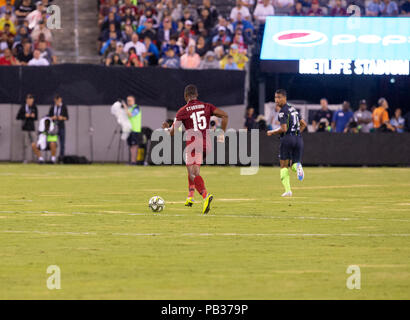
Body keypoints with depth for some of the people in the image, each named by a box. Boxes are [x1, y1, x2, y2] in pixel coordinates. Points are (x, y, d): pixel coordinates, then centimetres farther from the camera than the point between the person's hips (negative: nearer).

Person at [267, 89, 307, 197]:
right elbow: (303, 124, 20)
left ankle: (287, 190, -6)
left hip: (287, 139, -6)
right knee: (294, 164, 12)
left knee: (284, 166, 3)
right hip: (298, 139, 6)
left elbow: (284, 129, -16)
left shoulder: (283, 111, -8)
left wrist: (272, 132, -2)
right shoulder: (293, 109, 16)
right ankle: (298, 167, -26)